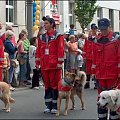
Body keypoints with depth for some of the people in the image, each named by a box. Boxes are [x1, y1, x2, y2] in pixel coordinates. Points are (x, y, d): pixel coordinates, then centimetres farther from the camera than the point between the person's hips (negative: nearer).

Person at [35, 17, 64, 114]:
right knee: (47, 85, 9)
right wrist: (38, 62, 10)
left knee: (55, 84, -2)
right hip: (44, 65, 5)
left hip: (54, 65, -5)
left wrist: (60, 62, -15)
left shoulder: (58, 36, -3)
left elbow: (61, 49, -9)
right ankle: (48, 105, 15)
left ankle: (55, 106, 5)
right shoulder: (42, 37, 14)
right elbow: (38, 50, 15)